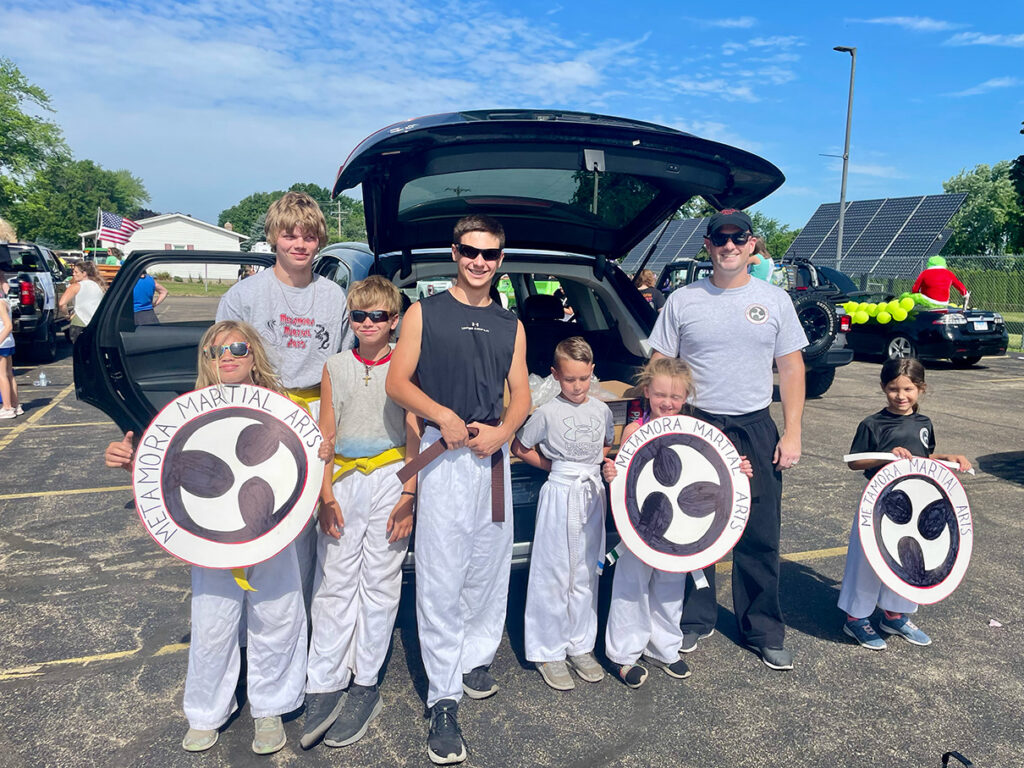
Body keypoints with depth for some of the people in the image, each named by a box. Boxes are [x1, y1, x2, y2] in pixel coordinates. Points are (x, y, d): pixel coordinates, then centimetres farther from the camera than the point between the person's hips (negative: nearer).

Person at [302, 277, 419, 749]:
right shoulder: (335, 367, 9)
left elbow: (414, 435, 0)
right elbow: (326, 435, 7)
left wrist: (408, 496, -7)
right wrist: (326, 493, -1)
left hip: (390, 480, -2)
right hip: (343, 481, 2)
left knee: (379, 583, 4)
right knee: (333, 584, 3)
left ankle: (364, 687, 16)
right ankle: (324, 687, 11)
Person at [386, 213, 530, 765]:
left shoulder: (510, 325, 15)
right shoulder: (425, 313, 3)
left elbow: (521, 395, 13)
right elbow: (397, 382, -2)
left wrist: (501, 431, -7)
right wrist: (443, 416, -17)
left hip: (495, 455, 5)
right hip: (444, 454, -4)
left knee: (490, 571, 11)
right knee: (441, 581, -6)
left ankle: (475, 660, 30)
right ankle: (443, 700, 2)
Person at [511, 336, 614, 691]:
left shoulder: (601, 410, 4)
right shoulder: (548, 413, -8)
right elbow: (519, 447, 1)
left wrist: (591, 464, 1)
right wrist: (554, 466, -1)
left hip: (592, 494, 4)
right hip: (559, 495, -4)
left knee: (586, 574, 12)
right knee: (553, 575, 1)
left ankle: (581, 646, 25)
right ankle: (549, 652, 14)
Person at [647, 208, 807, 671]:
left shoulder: (775, 300, 6)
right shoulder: (682, 301, 2)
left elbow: (791, 368, 7)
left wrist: (792, 433, 0)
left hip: (756, 430, 1)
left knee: (760, 536, 6)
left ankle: (764, 631, 22)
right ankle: (695, 620, 25)